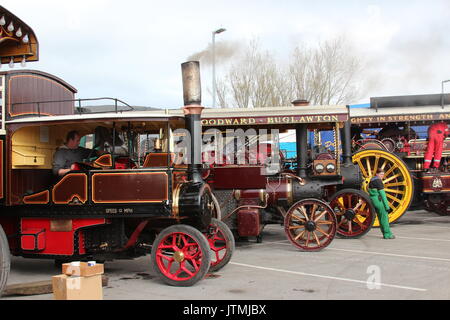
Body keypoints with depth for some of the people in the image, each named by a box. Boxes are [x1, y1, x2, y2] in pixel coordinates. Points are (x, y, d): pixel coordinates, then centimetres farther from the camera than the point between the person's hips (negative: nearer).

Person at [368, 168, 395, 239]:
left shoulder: (371, 180, 15)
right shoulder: (378, 181, -13)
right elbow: (382, 194, -16)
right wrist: (387, 205, -15)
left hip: (372, 199, 9)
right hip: (379, 200, -9)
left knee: (380, 217, 13)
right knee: (384, 217, -3)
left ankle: (385, 233, 17)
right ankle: (387, 234, -1)